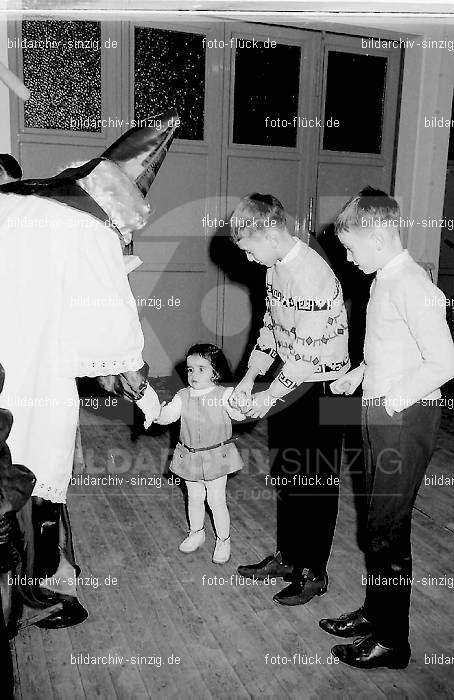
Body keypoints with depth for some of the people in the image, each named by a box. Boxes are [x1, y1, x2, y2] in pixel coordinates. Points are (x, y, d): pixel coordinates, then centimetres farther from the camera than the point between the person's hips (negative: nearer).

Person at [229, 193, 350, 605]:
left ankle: (314, 572, 24)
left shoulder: (310, 277, -25)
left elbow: (308, 356, -25)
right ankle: (287, 557, 36)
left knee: (316, 483, 6)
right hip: (289, 383, 9)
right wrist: (249, 378, 5)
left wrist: (269, 397, -14)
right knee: (286, 475, 18)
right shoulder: (276, 267, 4)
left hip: (319, 389, -9)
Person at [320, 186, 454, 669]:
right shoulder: (385, 280, 10)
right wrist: (359, 374, 8)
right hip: (383, 414, 9)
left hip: (405, 418, -9)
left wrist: (392, 399, -19)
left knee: (389, 528, 2)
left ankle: (392, 641, 19)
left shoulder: (411, 286, -19)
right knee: (379, 520, 19)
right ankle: (375, 613, 36)